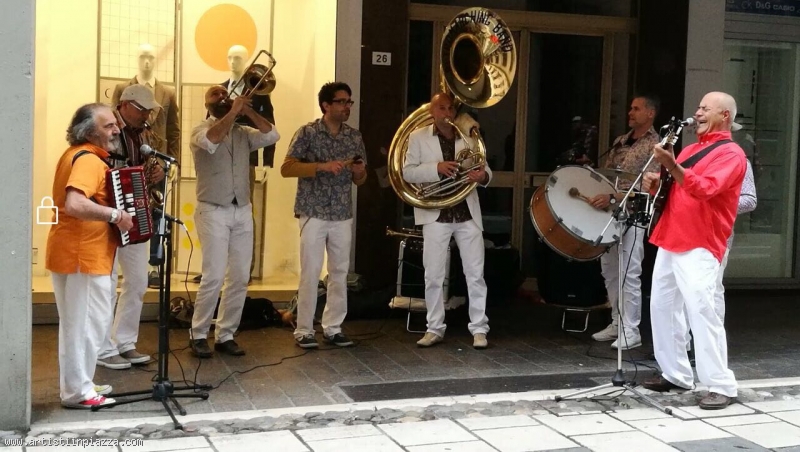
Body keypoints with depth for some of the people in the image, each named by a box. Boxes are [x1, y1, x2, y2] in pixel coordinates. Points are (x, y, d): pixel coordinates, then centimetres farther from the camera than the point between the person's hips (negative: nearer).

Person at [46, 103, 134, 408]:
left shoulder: (75, 154, 13)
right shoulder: (89, 159, -19)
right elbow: (75, 204, -34)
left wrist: (111, 211, 19)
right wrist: (116, 215, -26)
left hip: (68, 251, 10)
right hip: (83, 254, -10)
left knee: (75, 323, 18)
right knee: (88, 323, -2)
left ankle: (75, 384, 28)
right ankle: (78, 392, 4)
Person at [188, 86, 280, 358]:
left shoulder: (243, 132, 12)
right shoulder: (200, 130, -1)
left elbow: (272, 135, -3)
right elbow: (211, 140, -24)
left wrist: (248, 111, -8)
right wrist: (234, 111, -20)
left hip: (242, 212, 5)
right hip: (213, 212, -5)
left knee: (240, 278, 5)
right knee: (214, 276, -11)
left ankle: (225, 335, 15)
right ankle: (198, 335, 3)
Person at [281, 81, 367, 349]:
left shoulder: (354, 137, 9)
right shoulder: (307, 133, -5)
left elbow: (359, 180, 15)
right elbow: (286, 168, -13)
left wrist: (360, 173, -9)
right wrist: (322, 166, -22)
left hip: (343, 215, 5)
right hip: (313, 213, -4)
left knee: (340, 272, 7)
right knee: (311, 272, -3)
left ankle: (333, 327, 18)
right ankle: (304, 330, 6)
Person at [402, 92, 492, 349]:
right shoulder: (418, 138, 3)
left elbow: (484, 169, 8)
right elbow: (408, 172, -5)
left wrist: (483, 176, -17)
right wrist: (436, 168, -21)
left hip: (467, 213, 2)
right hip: (436, 214, -2)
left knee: (475, 274, 2)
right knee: (433, 276, 2)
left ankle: (479, 328, 9)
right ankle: (435, 328, 13)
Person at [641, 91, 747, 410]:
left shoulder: (731, 153, -6)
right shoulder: (691, 149, 21)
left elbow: (705, 188, -22)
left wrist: (672, 166, -36)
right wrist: (656, 183, 5)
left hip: (699, 245, -9)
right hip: (670, 240, 9)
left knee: (700, 310, -15)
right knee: (662, 306, 9)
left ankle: (722, 386, -10)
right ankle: (676, 374, 18)